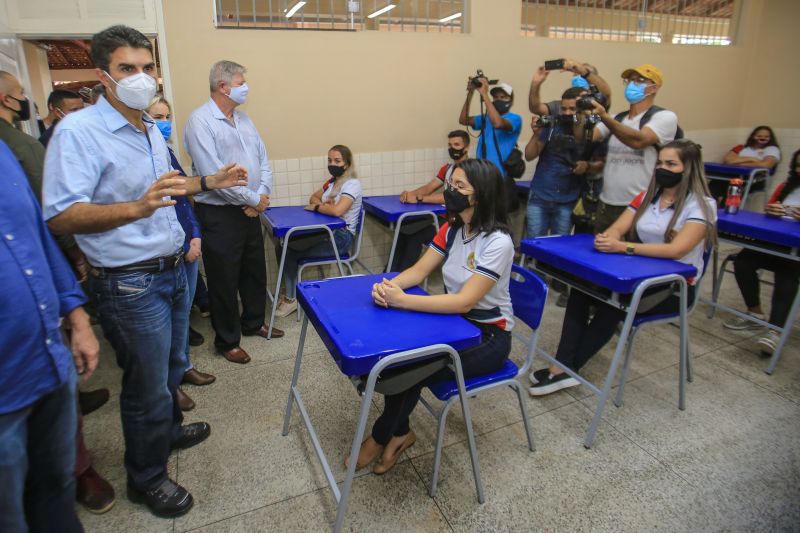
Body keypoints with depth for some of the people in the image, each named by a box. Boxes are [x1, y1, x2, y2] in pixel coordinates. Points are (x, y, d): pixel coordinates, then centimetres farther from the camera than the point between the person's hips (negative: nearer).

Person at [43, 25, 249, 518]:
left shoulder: (152, 130, 8)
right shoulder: (79, 131, -19)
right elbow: (60, 217, -27)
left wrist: (210, 181, 10)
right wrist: (138, 208, -40)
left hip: (173, 270, 8)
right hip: (130, 284, -8)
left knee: (172, 366, 24)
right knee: (148, 384, 6)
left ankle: (168, 430, 49)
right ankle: (146, 478, 28)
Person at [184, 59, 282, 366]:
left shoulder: (243, 119, 11)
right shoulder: (200, 121, -13)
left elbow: (263, 161, 10)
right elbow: (212, 174, -21)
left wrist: (263, 195, -7)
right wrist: (254, 199, -16)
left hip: (251, 211, 7)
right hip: (219, 214, -7)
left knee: (255, 271, 18)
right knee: (224, 280, 6)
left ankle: (254, 322, 39)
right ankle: (227, 341, 21)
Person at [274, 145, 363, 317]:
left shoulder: (352, 184, -12)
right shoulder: (332, 181, 15)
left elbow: (337, 210, -27)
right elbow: (313, 197, 23)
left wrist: (316, 207, -10)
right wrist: (321, 204, -1)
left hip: (341, 237, -8)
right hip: (326, 232, 8)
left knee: (288, 252, -15)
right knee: (281, 246, -9)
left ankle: (292, 298, 2)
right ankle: (291, 295, -3)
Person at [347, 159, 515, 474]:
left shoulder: (498, 242, -24)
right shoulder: (452, 228, 0)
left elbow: (465, 301, -29)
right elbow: (419, 270, -1)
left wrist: (401, 300, -34)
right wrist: (389, 286, -23)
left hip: (488, 336, -6)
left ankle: (381, 437, 9)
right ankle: (399, 433, 4)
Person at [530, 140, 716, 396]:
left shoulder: (702, 205, -9)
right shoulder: (648, 195, 10)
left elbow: (676, 250, -23)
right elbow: (617, 228, 1)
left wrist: (622, 247, -30)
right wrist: (606, 238, -24)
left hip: (676, 285, -5)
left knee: (614, 303, -30)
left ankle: (565, 368, -19)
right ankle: (562, 368, -27)